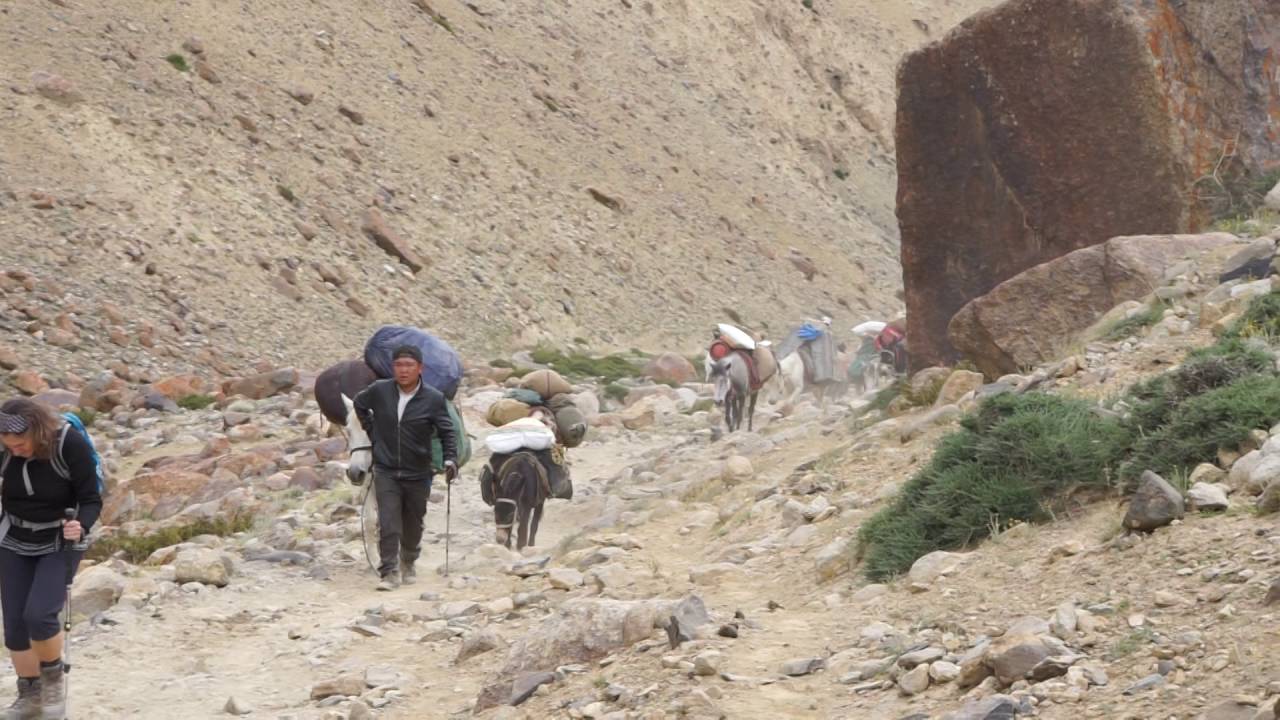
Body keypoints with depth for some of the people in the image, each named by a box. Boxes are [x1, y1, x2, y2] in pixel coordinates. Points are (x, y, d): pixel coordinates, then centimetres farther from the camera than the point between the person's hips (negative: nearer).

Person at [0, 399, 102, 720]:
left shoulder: (70, 445, -25)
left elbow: (91, 500, -18)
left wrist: (81, 526, -36)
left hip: (60, 545, -4)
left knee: (39, 615, -20)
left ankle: (54, 679, 7)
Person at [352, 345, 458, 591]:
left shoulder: (433, 399, -9)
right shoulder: (379, 391, -6)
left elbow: (446, 432, -3)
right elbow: (359, 404, 16)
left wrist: (450, 460, -17)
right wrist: (371, 430, 9)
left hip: (418, 474, 1)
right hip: (386, 471, 0)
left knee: (413, 525, 15)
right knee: (388, 524, -11)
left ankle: (408, 565, 38)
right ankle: (389, 572, -6)